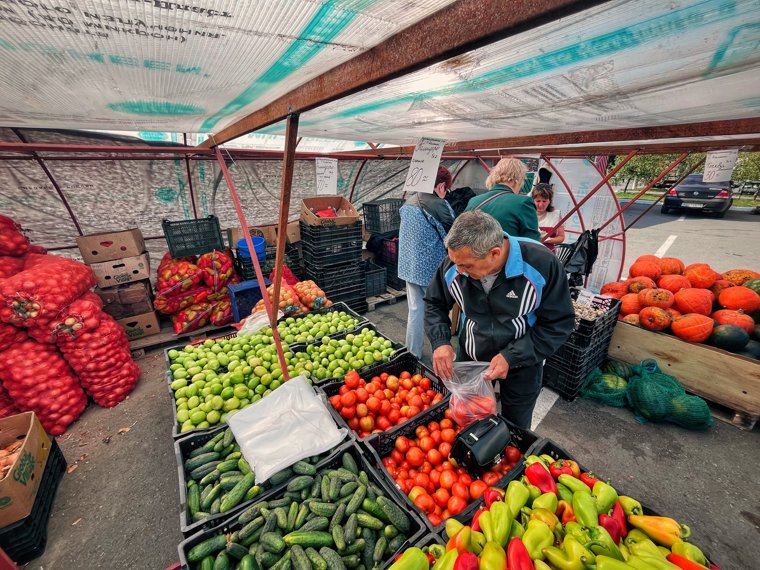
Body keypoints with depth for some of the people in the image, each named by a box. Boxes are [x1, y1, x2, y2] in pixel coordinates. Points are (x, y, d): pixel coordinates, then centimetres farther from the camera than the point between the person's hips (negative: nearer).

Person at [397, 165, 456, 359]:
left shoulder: (408, 203, 6)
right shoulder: (439, 206, -15)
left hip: (409, 266, 6)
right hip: (432, 268, -6)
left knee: (415, 310, 14)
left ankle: (413, 354, 25)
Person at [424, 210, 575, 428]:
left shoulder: (543, 264, -29)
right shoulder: (453, 265, -21)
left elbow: (559, 324, -18)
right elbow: (434, 303, -4)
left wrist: (511, 357, -27)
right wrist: (440, 342, -20)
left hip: (522, 365, -1)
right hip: (470, 359, 2)